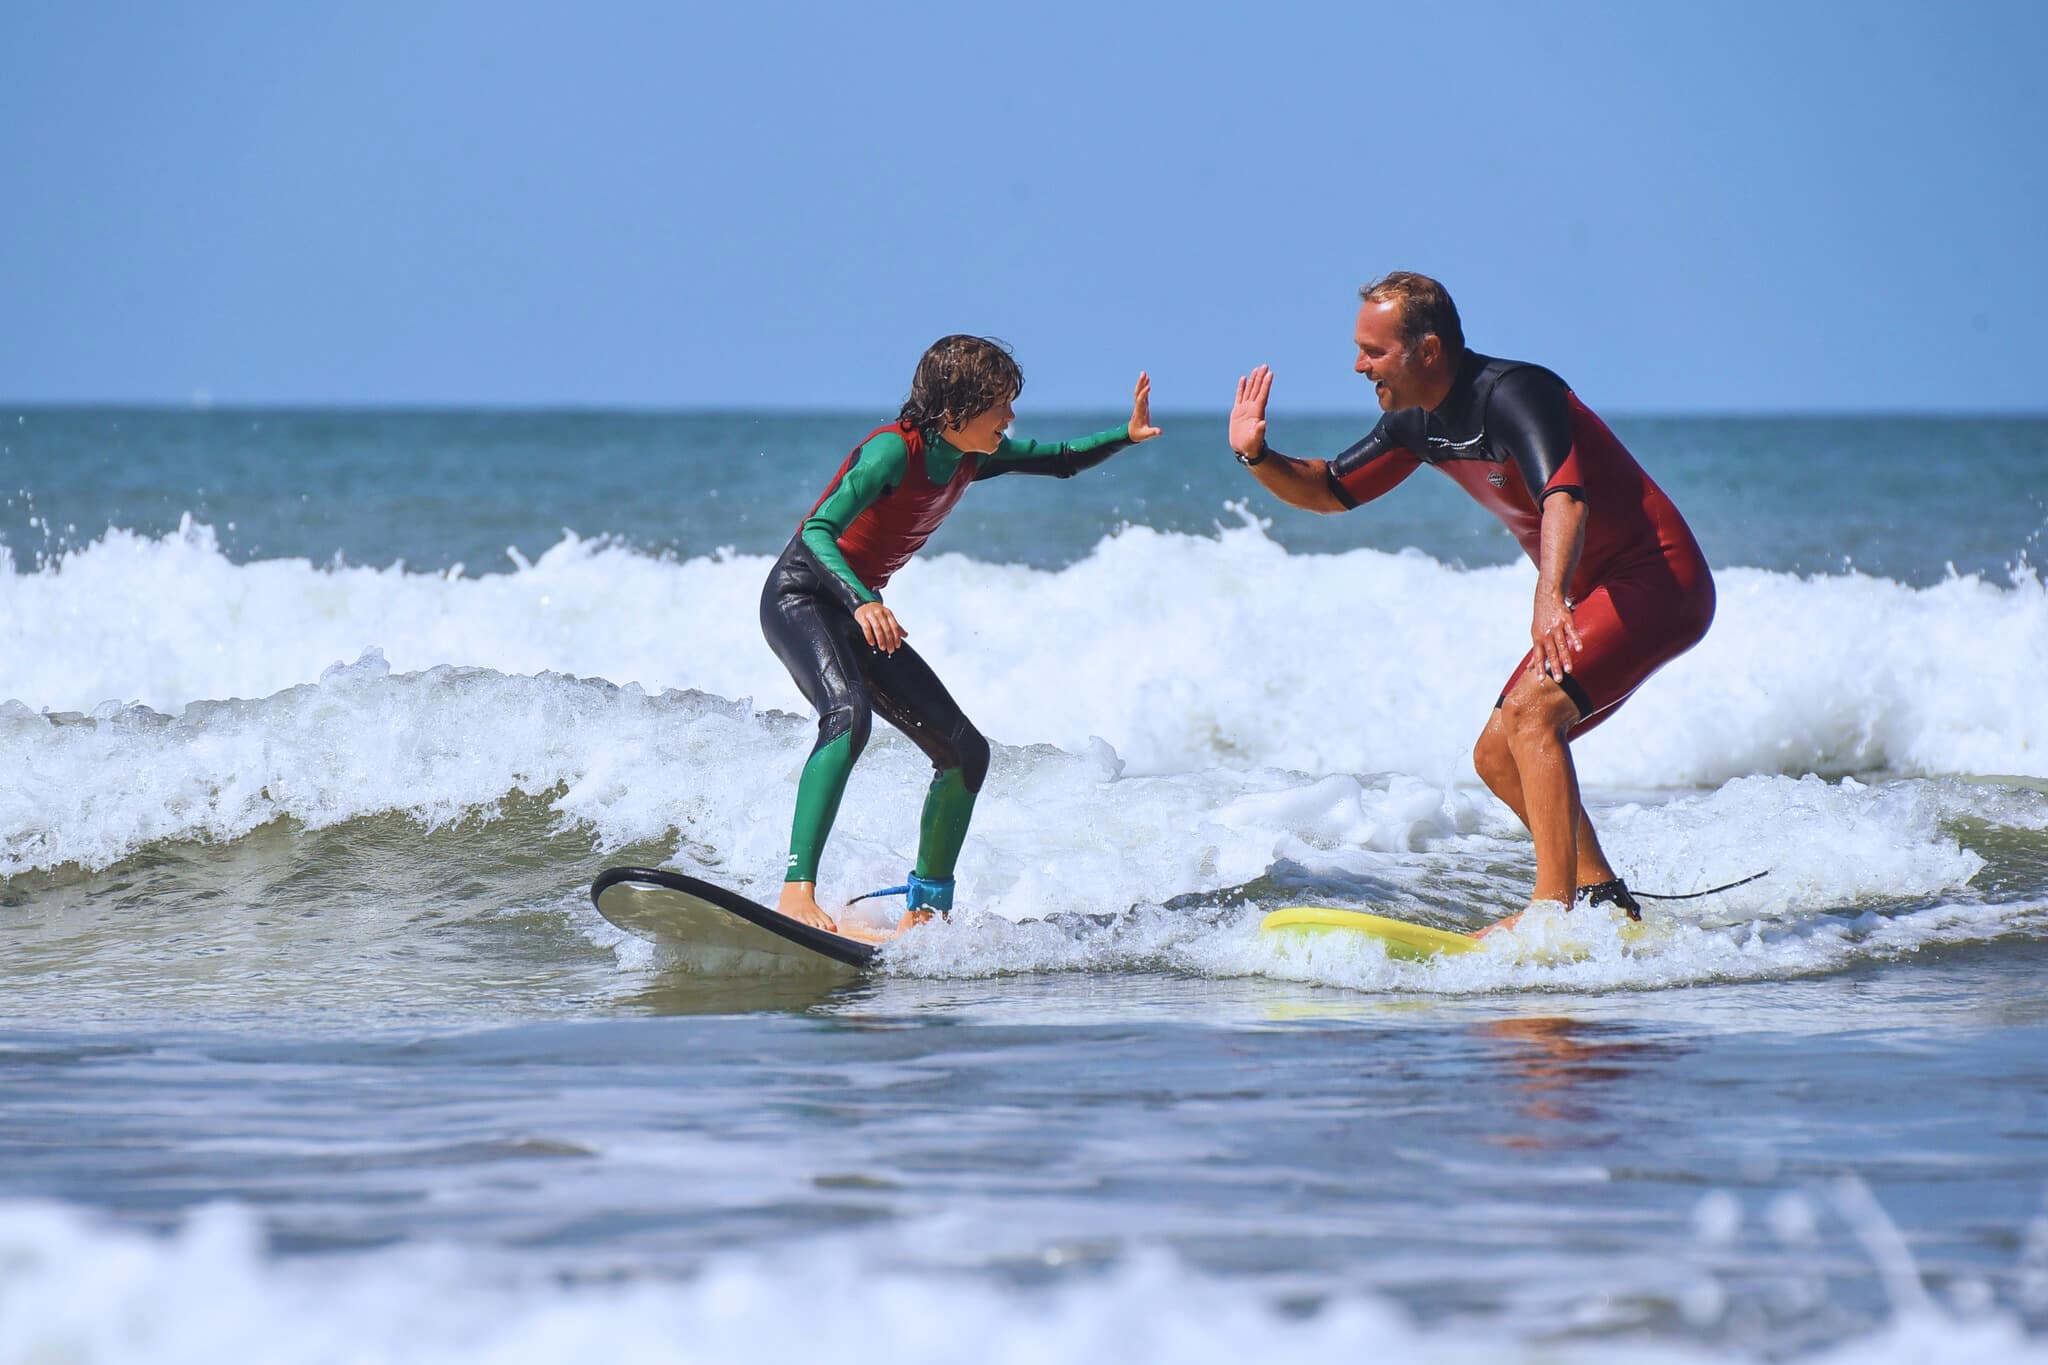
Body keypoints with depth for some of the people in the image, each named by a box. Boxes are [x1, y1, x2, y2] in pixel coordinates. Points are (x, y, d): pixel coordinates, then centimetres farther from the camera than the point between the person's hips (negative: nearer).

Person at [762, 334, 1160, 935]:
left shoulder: (972, 458, 1)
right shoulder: (893, 451, -23)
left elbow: (1061, 461, 14)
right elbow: (818, 532, -32)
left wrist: (1126, 436, -4)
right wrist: (862, 603, -47)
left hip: (858, 612, 9)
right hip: (799, 595, -9)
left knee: (965, 751, 5)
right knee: (848, 713, -36)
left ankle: (924, 911, 17)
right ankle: (797, 891, -44)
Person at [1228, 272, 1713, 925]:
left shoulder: (1511, 394, -23)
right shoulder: (1418, 423, 6)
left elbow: (1565, 496, -40)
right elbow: (1330, 491, 18)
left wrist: (1550, 597, -57)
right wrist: (1258, 458, -2)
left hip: (1658, 582, -10)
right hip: (1593, 597, 10)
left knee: (1531, 710, -26)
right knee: (1498, 757, 8)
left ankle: (1555, 910, -30)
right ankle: (1603, 900, 12)